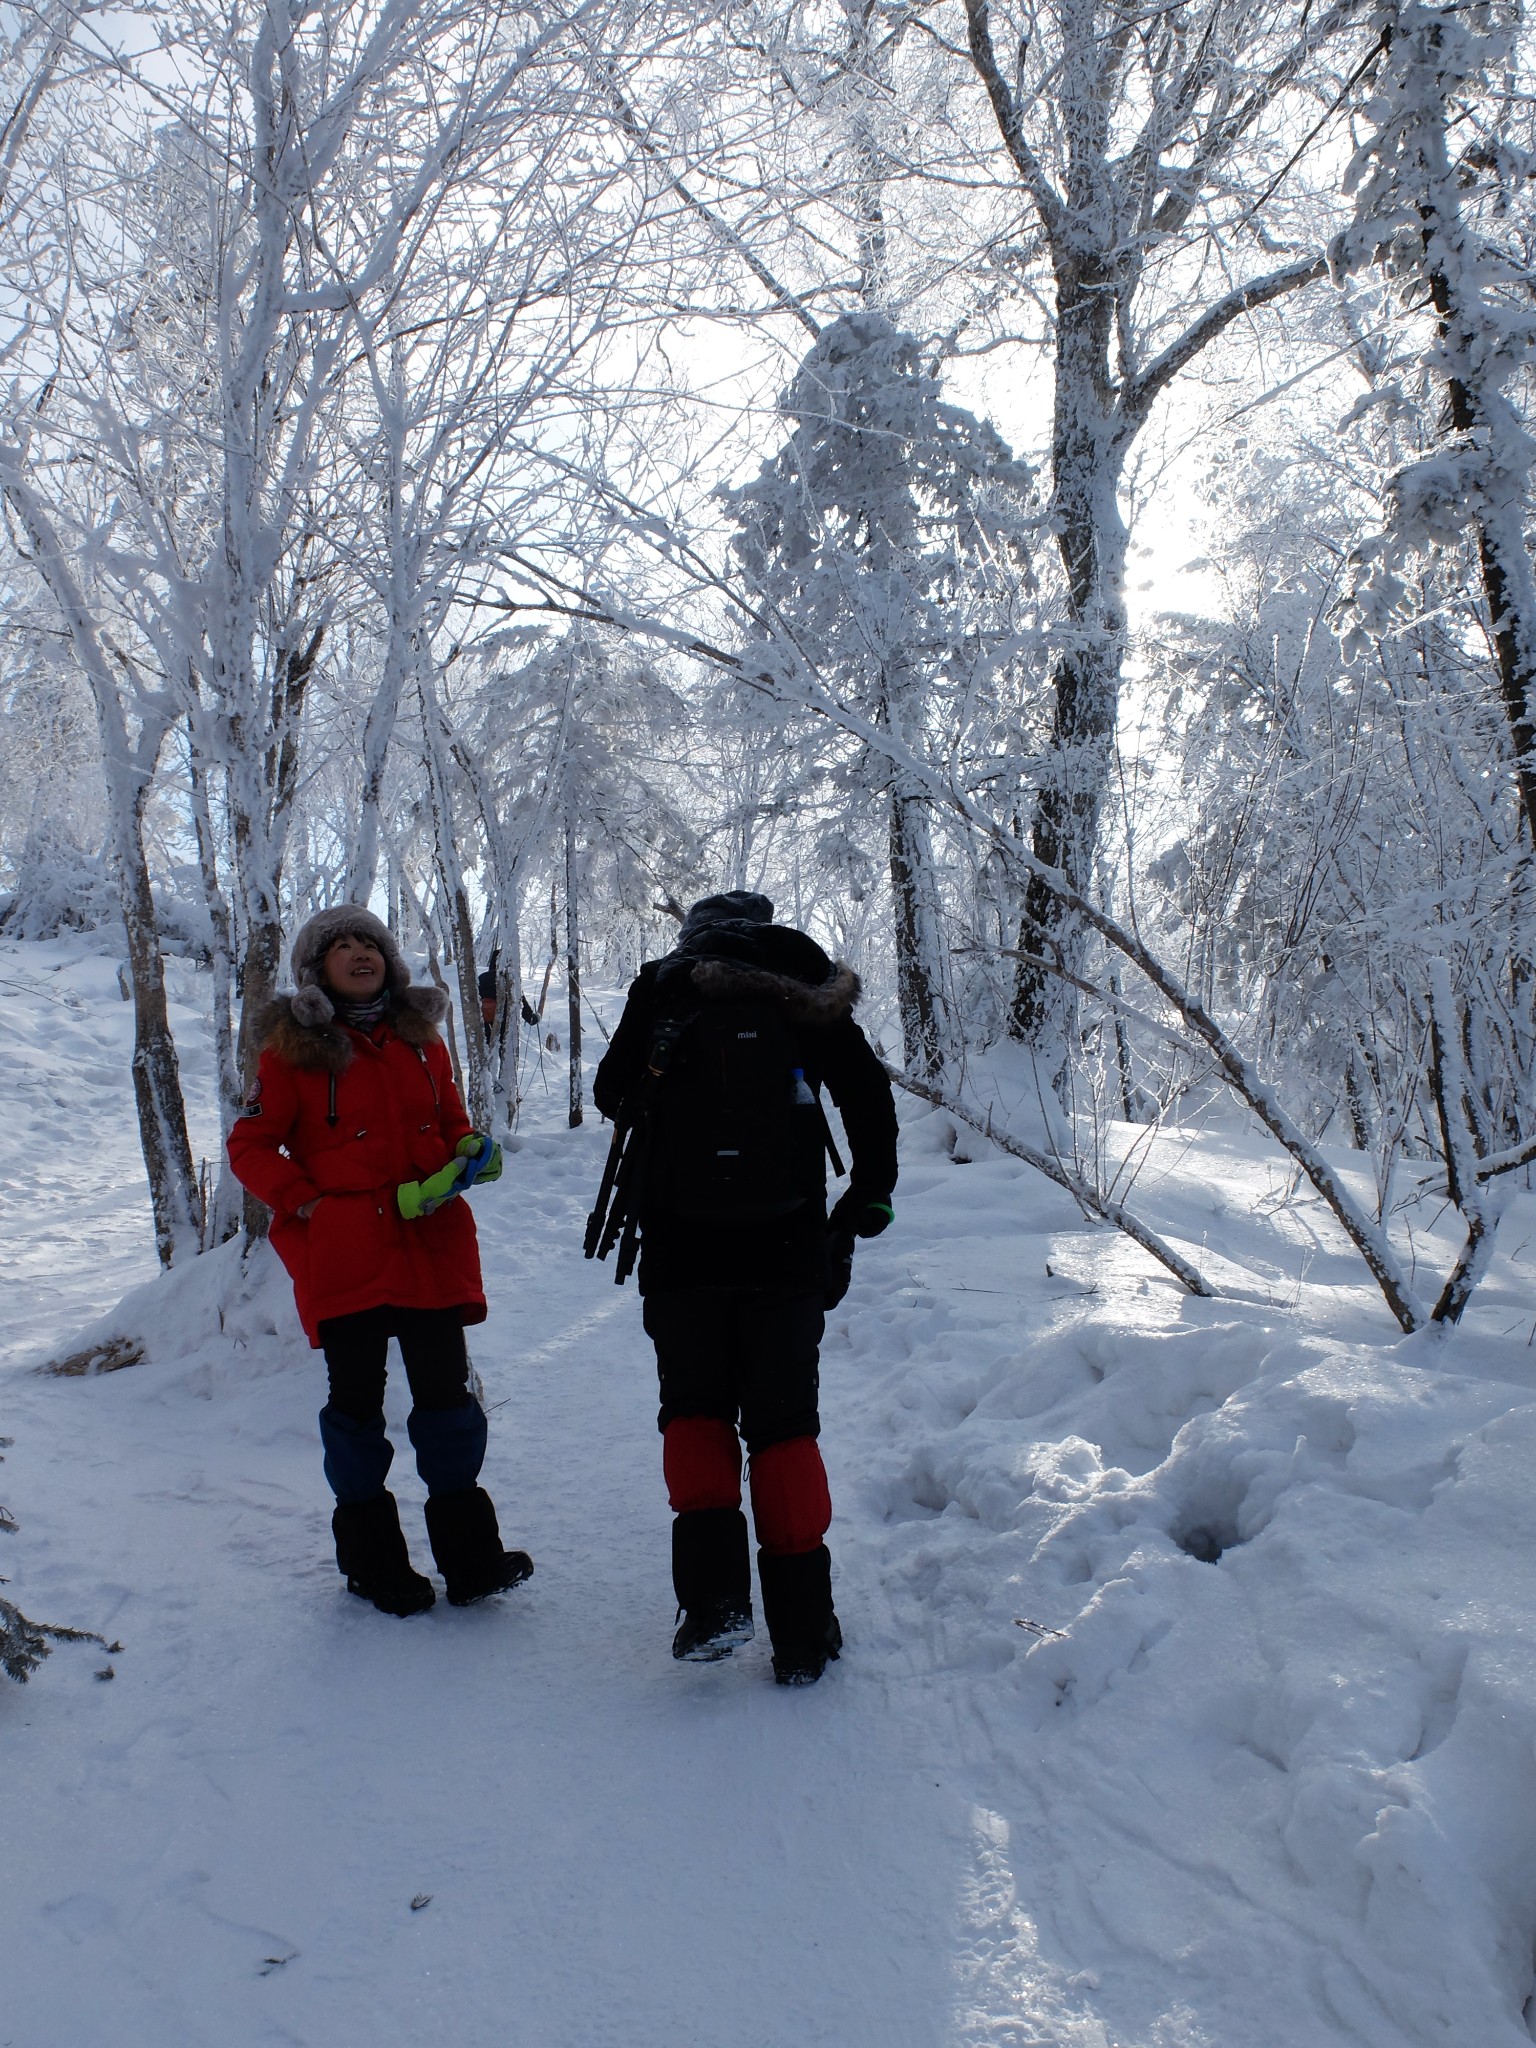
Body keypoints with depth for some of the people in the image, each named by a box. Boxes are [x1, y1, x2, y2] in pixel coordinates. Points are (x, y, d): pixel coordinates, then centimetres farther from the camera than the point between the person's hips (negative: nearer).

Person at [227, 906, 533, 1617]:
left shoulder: (419, 1038, 12)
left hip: (432, 1246, 3)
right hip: (343, 1257, -3)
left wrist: (472, 1151, -2)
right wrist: (306, 1203, -11)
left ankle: (470, 1556, 15)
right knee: (357, 1402, 8)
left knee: (447, 1396, 5)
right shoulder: (294, 1048, 0)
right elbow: (250, 1146, 2)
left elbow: (451, 1121, 20)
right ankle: (374, 1564, 22)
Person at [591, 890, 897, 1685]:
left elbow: (613, 1096, 10)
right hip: (787, 1254, 1)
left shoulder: (662, 989, 3)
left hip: (680, 1255, -1)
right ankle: (801, 1630, 8)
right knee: (785, 1427, 9)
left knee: (695, 1411, 16)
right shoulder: (807, 995, 5)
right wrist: (867, 1202, 14)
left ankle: (714, 1595, 0)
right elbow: (871, 1098, 4)